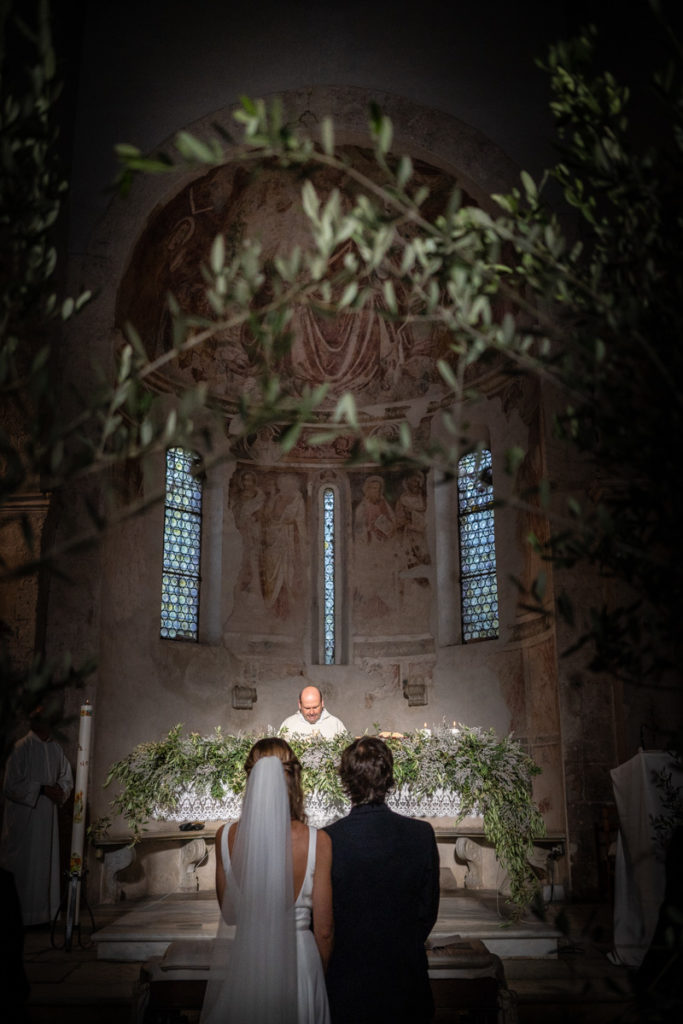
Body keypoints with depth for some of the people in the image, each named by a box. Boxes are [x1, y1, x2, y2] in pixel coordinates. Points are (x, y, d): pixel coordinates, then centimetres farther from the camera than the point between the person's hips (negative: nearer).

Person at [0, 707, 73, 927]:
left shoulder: (56, 748, 7)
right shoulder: (22, 748, -11)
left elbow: (67, 777, 15)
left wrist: (60, 788, -6)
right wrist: (42, 789, -17)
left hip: (48, 813, 6)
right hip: (25, 812, -6)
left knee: (48, 861, 9)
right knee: (25, 864, -1)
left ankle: (46, 912, 19)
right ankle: (26, 915, 10)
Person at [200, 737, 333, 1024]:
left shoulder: (226, 836, -12)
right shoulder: (318, 842, -17)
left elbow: (228, 913, 3)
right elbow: (323, 931, -8)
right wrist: (321, 977, 8)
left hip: (239, 963, 2)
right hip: (297, 963, -1)